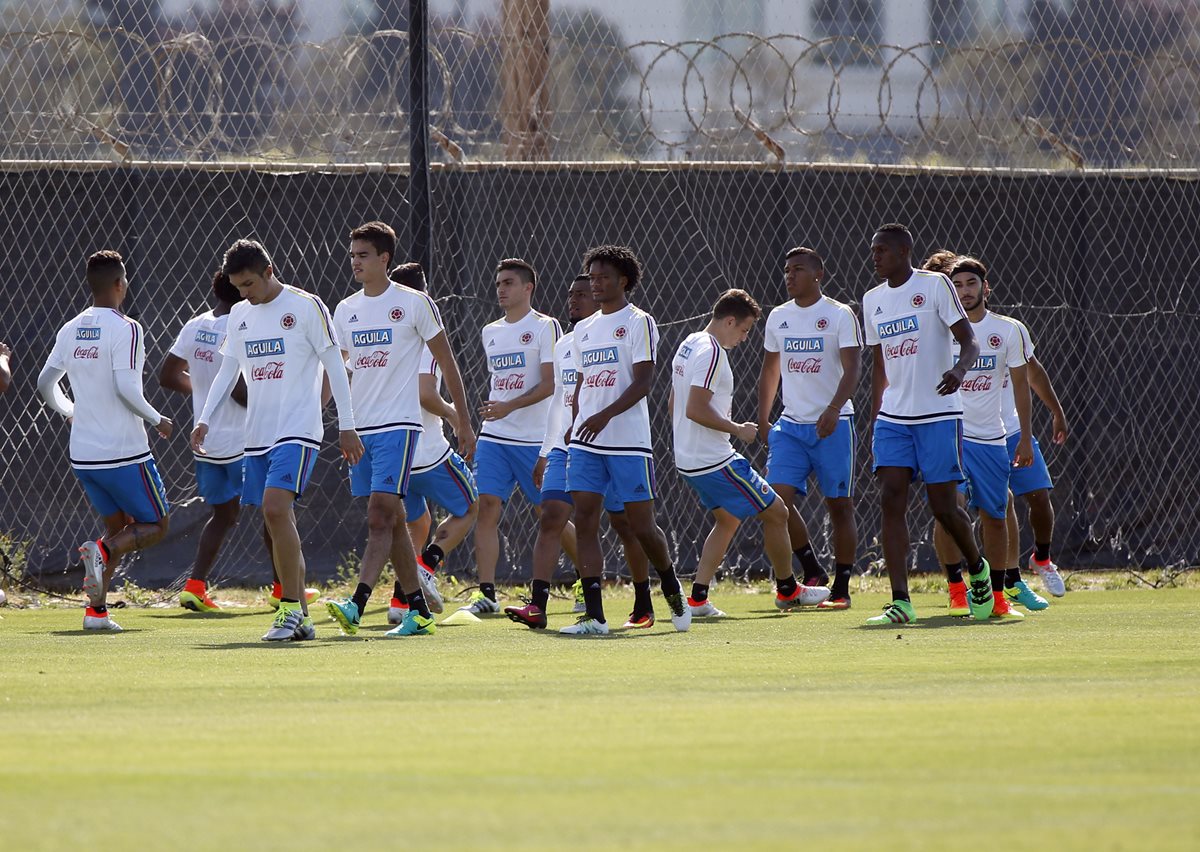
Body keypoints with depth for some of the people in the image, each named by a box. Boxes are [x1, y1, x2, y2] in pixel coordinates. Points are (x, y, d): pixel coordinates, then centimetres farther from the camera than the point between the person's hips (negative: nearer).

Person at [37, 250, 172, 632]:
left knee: (117, 525, 19)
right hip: (124, 452, -7)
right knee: (156, 525, 8)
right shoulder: (125, 329, -13)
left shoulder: (70, 331, 8)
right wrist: (157, 419, -5)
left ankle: (96, 610, 3)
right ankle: (102, 551, -21)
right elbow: (126, 388, -21)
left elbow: (46, 383, 15)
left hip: (83, 454, 7)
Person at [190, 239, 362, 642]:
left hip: (297, 431, -7)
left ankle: (291, 610, -20)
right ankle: (300, 617, 12)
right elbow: (228, 371, 18)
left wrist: (346, 426, -6)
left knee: (275, 507, -23)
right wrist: (204, 419, 5)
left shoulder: (306, 307, -5)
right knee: (277, 524, 6)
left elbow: (335, 366, -4)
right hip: (257, 436, 7)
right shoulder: (239, 315, 13)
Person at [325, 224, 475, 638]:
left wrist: (463, 421, 2)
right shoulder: (346, 310, 12)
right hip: (359, 428, 6)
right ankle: (420, 611, 14)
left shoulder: (415, 303, -3)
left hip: (398, 425, -6)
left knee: (380, 518, -16)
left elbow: (447, 363, 2)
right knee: (393, 521, 9)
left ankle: (357, 605, -28)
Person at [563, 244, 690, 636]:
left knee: (641, 527, -2)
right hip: (585, 443, 6)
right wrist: (574, 430, 14)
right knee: (585, 522, -6)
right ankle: (593, 615, -8)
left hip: (629, 442, -6)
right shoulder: (584, 329, 17)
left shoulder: (639, 322, -4)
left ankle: (672, 588, 25)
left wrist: (605, 416, -24)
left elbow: (643, 382, -13)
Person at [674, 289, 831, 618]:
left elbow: (676, 404, 22)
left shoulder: (689, 345, 13)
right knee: (776, 512, 2)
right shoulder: (712, 352, -18)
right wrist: (737, 429, -17)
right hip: (715, 462, -10)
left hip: (687, 460, 10)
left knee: (727, 519, 21)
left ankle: (698, 598, 12)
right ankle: (788, 590, 15)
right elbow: (696, 409, -26)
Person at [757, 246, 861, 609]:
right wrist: (763, 418, 13)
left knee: (839, 505, -1)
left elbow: (852, 368, -14)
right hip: (790, 425, 5)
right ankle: (813, 573, 5)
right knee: (777, 497, -10)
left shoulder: (840, 315, -5)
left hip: (832, 425, -5)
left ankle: (841, 588, 7)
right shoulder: (778, 317, 11)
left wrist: (833, 409, -28)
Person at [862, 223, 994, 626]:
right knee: (891, 500, -9)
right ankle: (900, 602, -13)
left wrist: (959, 370, -31)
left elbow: (969, 341, -9)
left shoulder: (934, 286, -5)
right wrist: (874, 421, 17)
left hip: (938, 415, -5)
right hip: (893, 418, 5)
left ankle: (978, 570, 26)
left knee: (943, 506, -4)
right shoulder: (873, 300, 12)